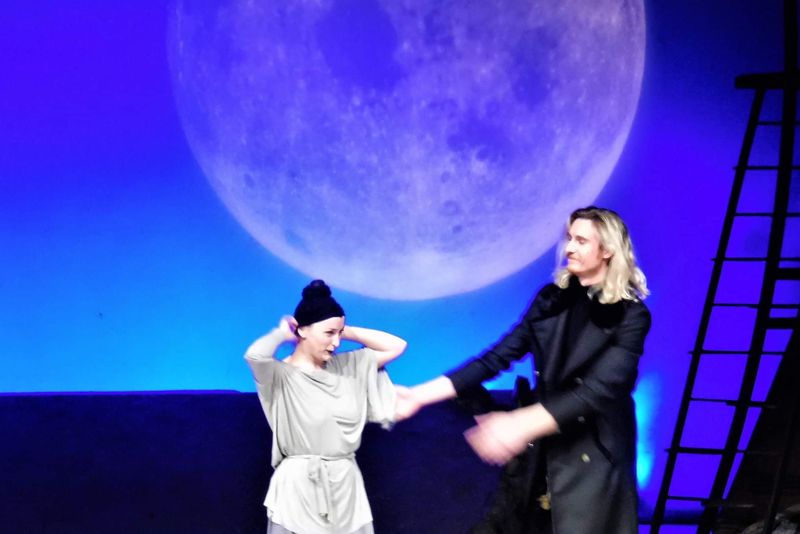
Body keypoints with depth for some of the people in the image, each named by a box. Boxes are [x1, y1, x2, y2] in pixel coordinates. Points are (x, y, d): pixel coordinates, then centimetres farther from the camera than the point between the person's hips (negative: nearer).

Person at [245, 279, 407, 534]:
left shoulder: (349, 366, 8)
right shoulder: (281, 374, -10)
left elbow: (396, 346, 11)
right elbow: (254, 355, -31)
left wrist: (346, 331, 4)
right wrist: (282, 333, -9)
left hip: (346, 485, 5)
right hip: (299, 487, -5)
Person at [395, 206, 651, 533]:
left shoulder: (629, 315, -10)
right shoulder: (552, 299, 4)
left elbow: (598, 390, -21)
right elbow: (496, 358, 1)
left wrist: (521, 424, -32)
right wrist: (420, 395, -6)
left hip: (592, 459, -4)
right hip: (537, 452, 5)